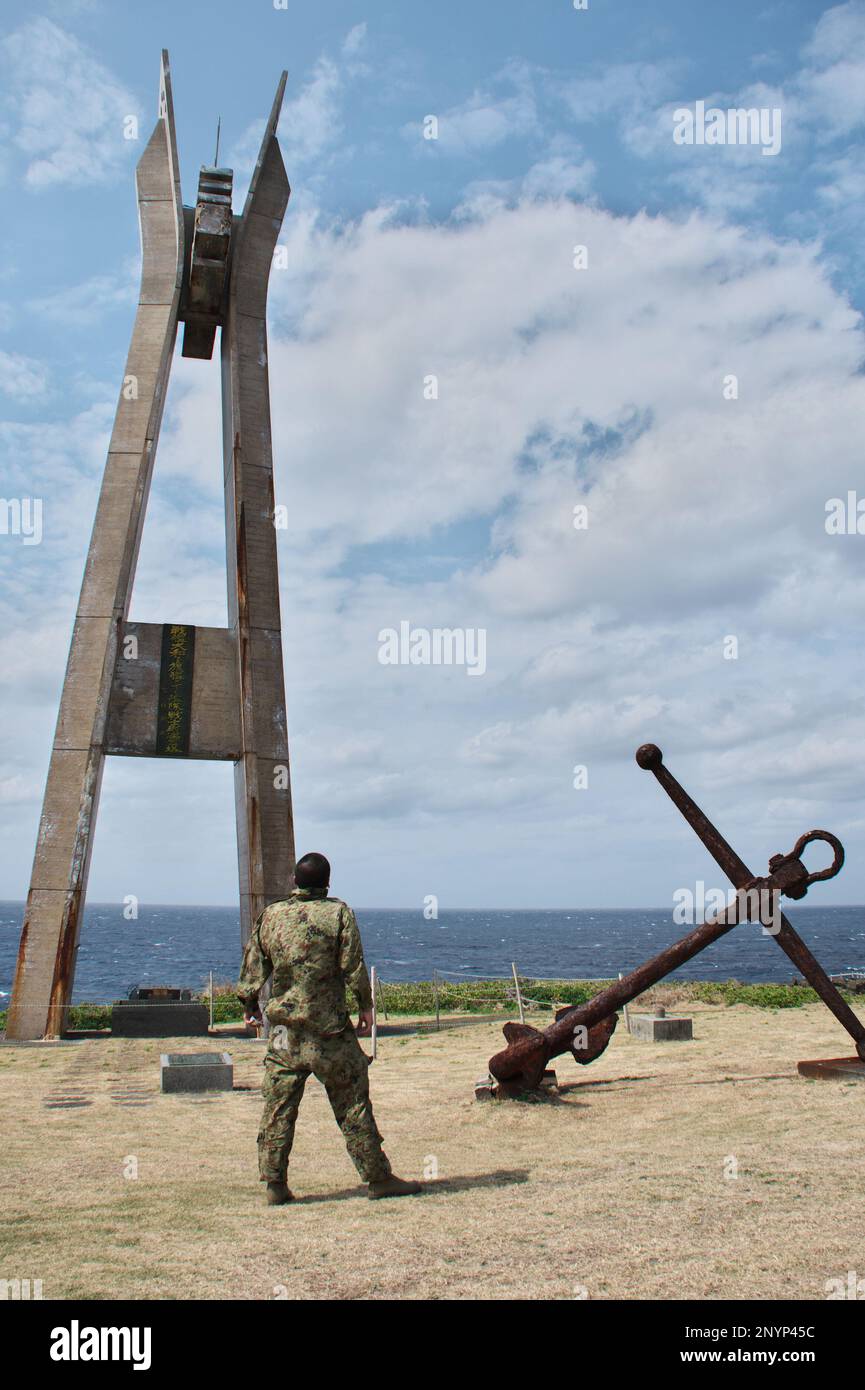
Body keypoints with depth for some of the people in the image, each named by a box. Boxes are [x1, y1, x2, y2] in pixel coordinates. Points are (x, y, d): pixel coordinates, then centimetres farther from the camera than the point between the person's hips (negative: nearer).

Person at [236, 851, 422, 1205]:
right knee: (353, 1104, 6)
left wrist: (249, 1005, 23)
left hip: (284, 1031, 3)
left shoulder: (270, 915, 3)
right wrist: (366, 1006, 4)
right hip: (329, 1030, -3)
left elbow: (253, 967, 9)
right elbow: (354, 967, -8)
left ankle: (275, 1185, 11)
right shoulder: (338, 913, -6)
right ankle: (379, 1178, 12)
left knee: (278, 1109, 9)